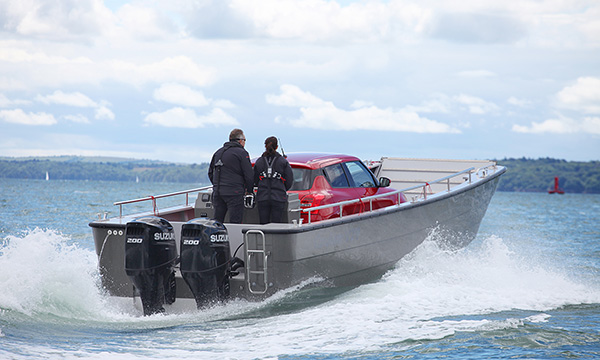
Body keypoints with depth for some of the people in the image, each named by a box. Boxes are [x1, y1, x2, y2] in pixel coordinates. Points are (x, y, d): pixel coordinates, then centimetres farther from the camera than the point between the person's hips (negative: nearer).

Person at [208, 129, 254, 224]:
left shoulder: (218, 152, 16)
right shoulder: (242, 153, -5)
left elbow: (210, 173, 21)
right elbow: (249, 175, -7)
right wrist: (249, 190, 9)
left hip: (217, 192, 6)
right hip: (234, 193, -6)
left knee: (217, 222, 9)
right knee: (235, 223, -6)